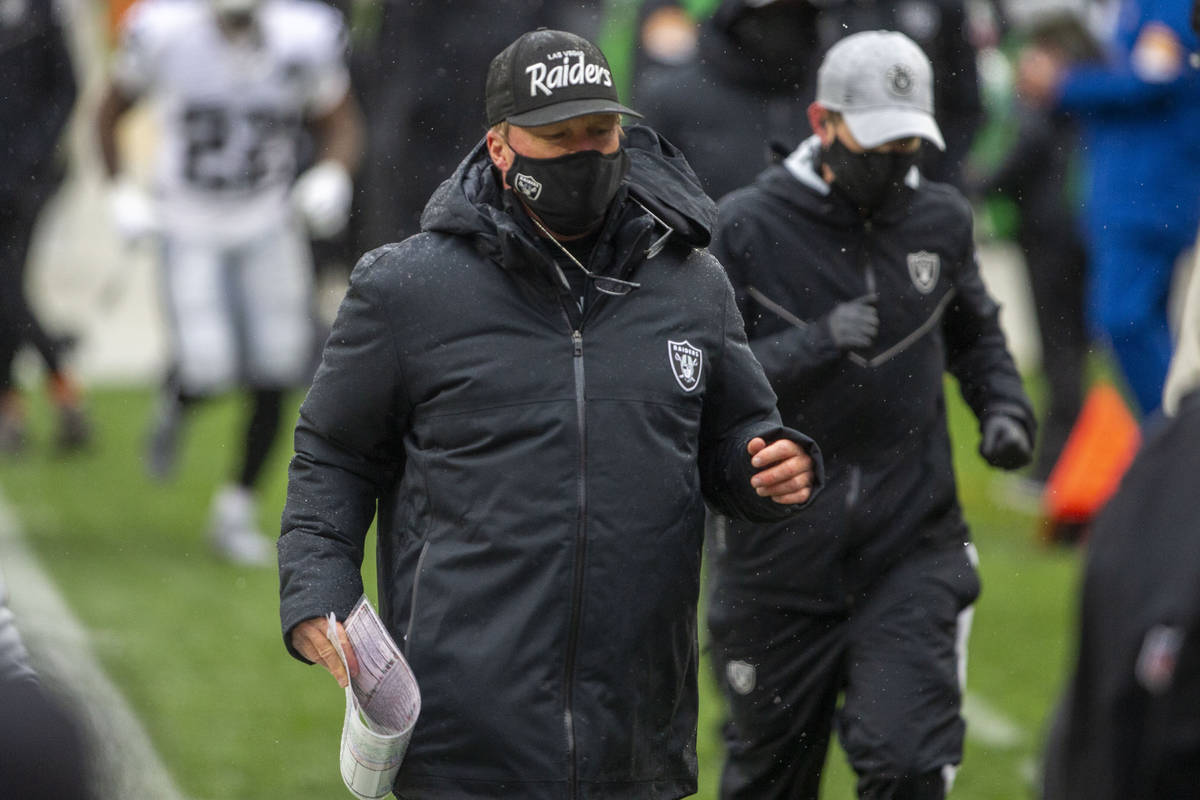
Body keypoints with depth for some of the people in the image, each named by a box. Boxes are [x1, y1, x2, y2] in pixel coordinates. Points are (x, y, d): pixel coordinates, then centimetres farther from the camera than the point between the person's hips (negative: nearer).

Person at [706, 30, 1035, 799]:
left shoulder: (939, 221, 5)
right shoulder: (748, 229, -7)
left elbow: (974, 332, 24)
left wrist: (1003, 405, 5)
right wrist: (815, 346, -24)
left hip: (912, 551, 1)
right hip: (782, 555, -1)